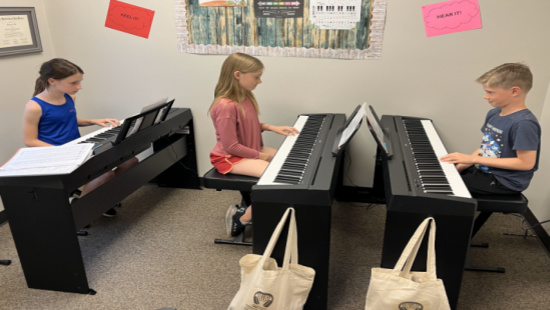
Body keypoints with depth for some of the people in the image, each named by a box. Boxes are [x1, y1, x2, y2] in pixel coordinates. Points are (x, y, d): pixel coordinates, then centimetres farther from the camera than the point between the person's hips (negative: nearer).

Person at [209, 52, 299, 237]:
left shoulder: (245, 97, 1)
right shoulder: (226, 106, -27)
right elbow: (231, 146, -25)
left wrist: (272, 128, 3)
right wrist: (260, 156, -16)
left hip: (251, 151, 9)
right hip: (231, 158, -9)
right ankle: (241, 218, -6)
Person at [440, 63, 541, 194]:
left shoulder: (525, 123, -22)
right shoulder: (494, 113, 5)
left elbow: (526, 163, -23)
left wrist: (474, 159, -24)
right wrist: (460, 166, -2)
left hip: (505, 182, -8)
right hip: (483, 169, 9)